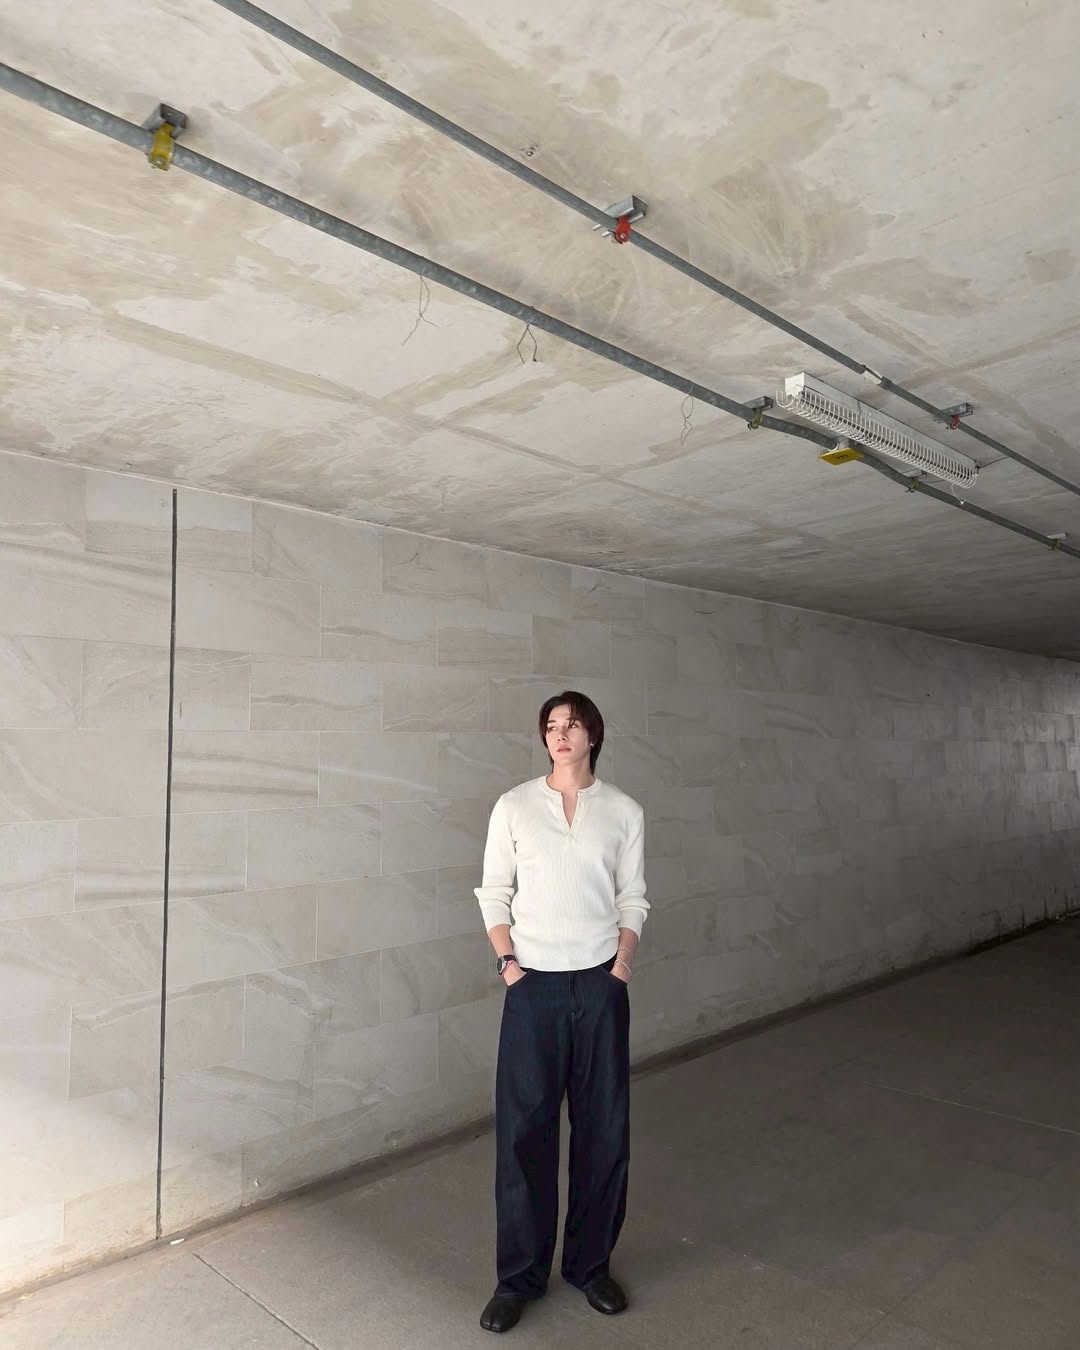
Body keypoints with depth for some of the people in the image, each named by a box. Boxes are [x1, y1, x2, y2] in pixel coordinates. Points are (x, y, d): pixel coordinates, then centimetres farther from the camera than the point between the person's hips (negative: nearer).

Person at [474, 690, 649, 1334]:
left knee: (604, 1128, 10)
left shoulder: (624, 811, 1)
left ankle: (590, 1263, 30)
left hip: (601, 984, 1)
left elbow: (633, 900, 6)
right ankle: (520, 1275, 23)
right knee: (524, 1130, 5)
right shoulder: (515, 806, -1)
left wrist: (621, 965, -4)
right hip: (534, 984, -1)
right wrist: (507, 961, -6)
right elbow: (494, 893, 3)